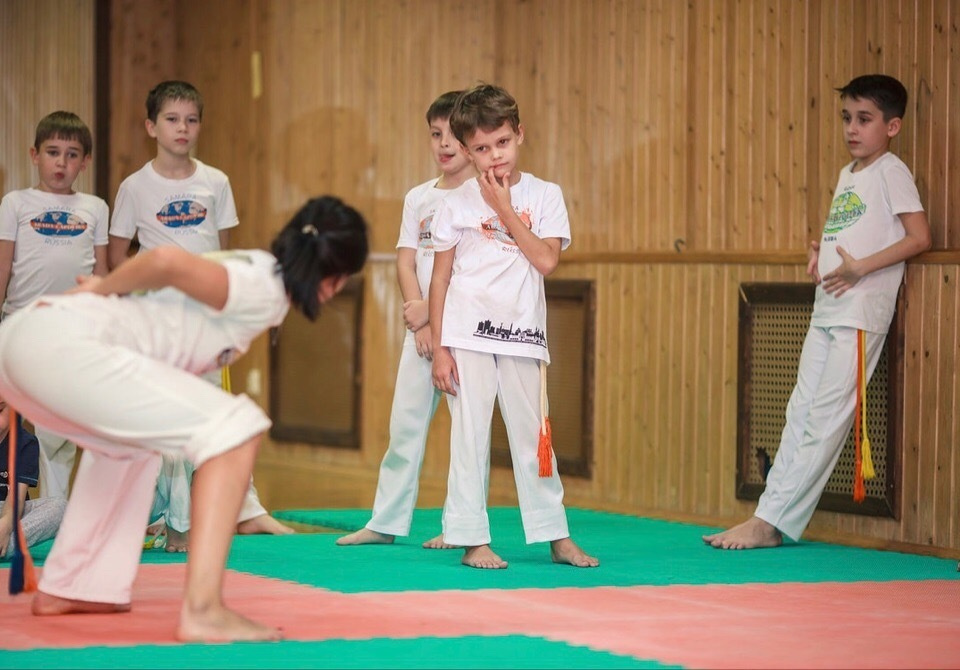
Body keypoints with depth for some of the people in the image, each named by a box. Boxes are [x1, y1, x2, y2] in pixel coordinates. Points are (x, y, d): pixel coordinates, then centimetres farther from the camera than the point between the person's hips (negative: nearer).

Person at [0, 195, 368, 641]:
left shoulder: (249, 267, 23)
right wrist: (103, 287, -2)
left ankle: (67, 588, 35)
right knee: (234, 429, -11)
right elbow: (168, 260, -18)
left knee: (129, 443, 36)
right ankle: (202, 609, -17)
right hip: (62, 346, -10)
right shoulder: (263, 291, -4)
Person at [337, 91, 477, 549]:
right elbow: (406, 262, 7)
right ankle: (387, 521, 11)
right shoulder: (418, 198, 13)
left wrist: (433, 308, -13)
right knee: (405, 421, 6)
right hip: (421, 325, 5)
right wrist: (419, 318, -7)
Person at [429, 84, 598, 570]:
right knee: (469, 436, -1)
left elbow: (547, 260, -11)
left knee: (531, 434, 7)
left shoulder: (544, 196, 3)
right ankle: (472, 540, 5)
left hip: (521, 335, 1)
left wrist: (505, 208, -10)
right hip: (466, 337, -1)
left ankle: (556, 536, 15)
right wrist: (438, 347, -2)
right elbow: (440, 277, 3)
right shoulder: (457, 203, 2)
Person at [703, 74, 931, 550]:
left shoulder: (891, 172, -5)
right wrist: (818, 251, 7)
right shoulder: (846, 175, 18)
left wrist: (860, 266, -19)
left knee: (828, 414, -8)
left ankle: (772, 522, -10)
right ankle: (770, 517, 6)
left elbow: (919, 237, -13)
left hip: (861, 310, -9)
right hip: (827, 307, 9)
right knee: (802, 411, 6)